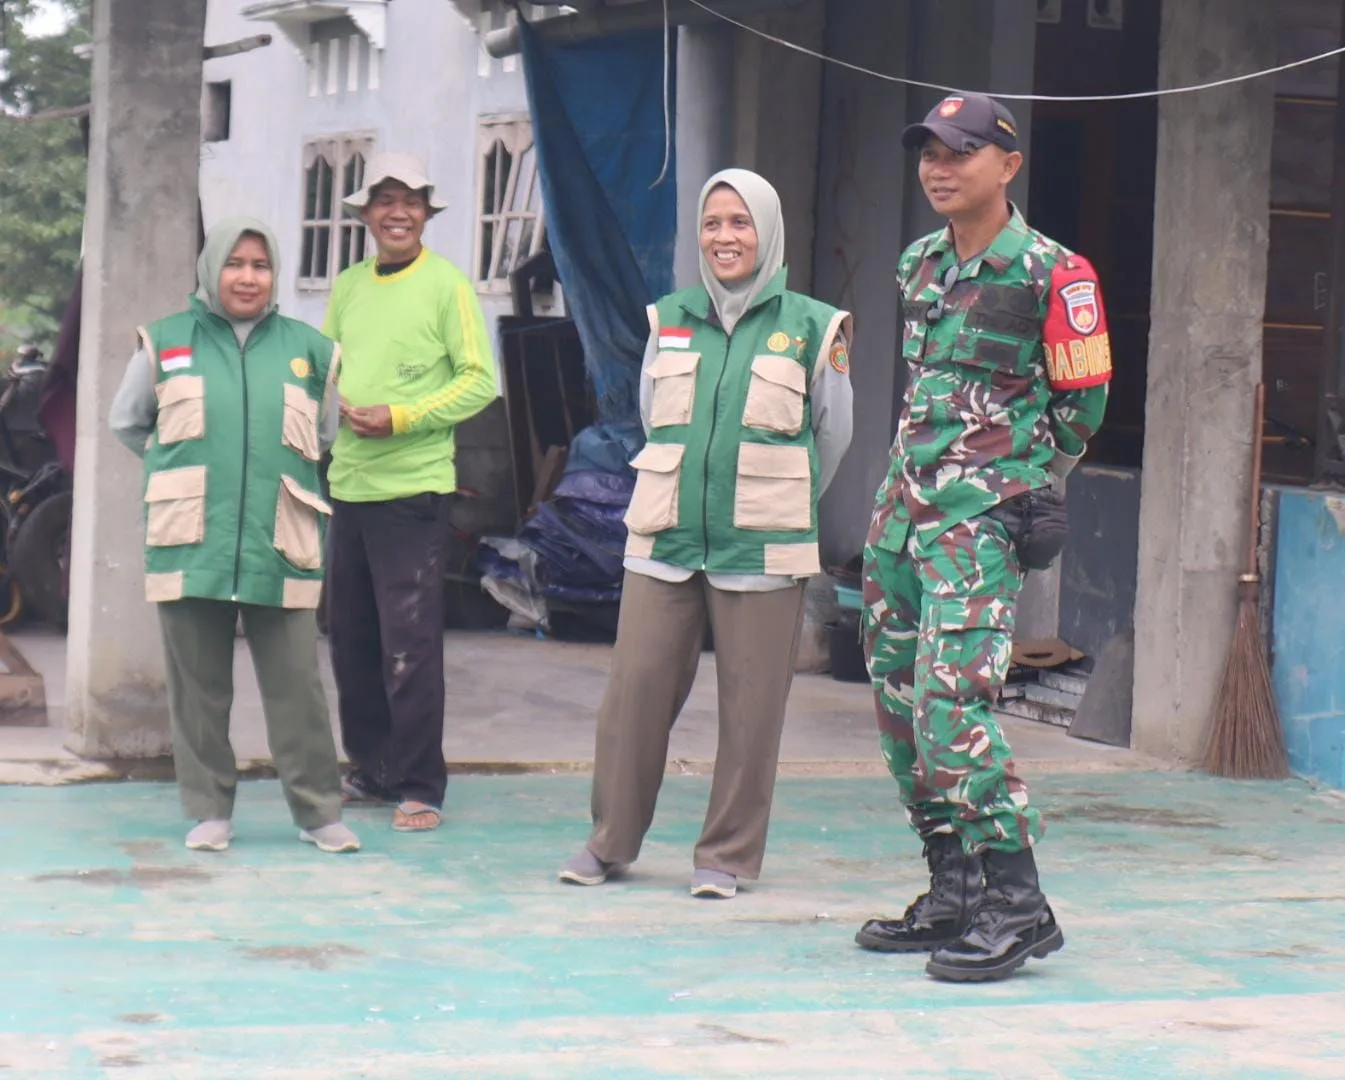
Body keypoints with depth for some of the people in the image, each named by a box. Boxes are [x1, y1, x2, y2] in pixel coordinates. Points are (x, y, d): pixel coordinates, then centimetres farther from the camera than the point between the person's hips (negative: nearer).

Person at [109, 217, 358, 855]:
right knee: (198, 687, 4)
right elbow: (127, 424, 18)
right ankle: (209, 811, 13)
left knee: (296, 687, -1)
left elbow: (327, 438, 20)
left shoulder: (308, 350, 8)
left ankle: (319, 811, 6)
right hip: (190, 544, 0)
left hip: (279, 549, 0)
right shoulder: (166, 343, 7)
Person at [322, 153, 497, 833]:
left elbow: (479, 381, -6)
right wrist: (340, 405, -4)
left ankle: (419, 788, 2)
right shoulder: (348, 287, 12)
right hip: (348, 482, 6)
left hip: (413, 485, -6)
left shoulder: (447, 285, -4)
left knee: (409, 644, -6)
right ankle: (371, 770, 23)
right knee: (350, 636, 10)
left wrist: (401, 418, -15)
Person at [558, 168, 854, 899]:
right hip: (664, 542, 2)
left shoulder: (811, 327, 1)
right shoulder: (670, 321, 9)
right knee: (634, 690, 0)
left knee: (749, 706, 0)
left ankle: (728, 855, 12)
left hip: (760, 550, -2)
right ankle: (610, 841, 14)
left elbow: (833, 434, 11)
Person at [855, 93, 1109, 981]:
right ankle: (954, 895, 16)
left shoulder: (1048, 272, -7)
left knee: (952, 703, -17)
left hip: (982, 517, -8)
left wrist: (1020, 478, 8)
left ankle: (1018, 904, -12)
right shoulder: (919, 266, 14)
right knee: (902, 705, 7)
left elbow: (1084, 401, 0)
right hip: (903, 508, 8)